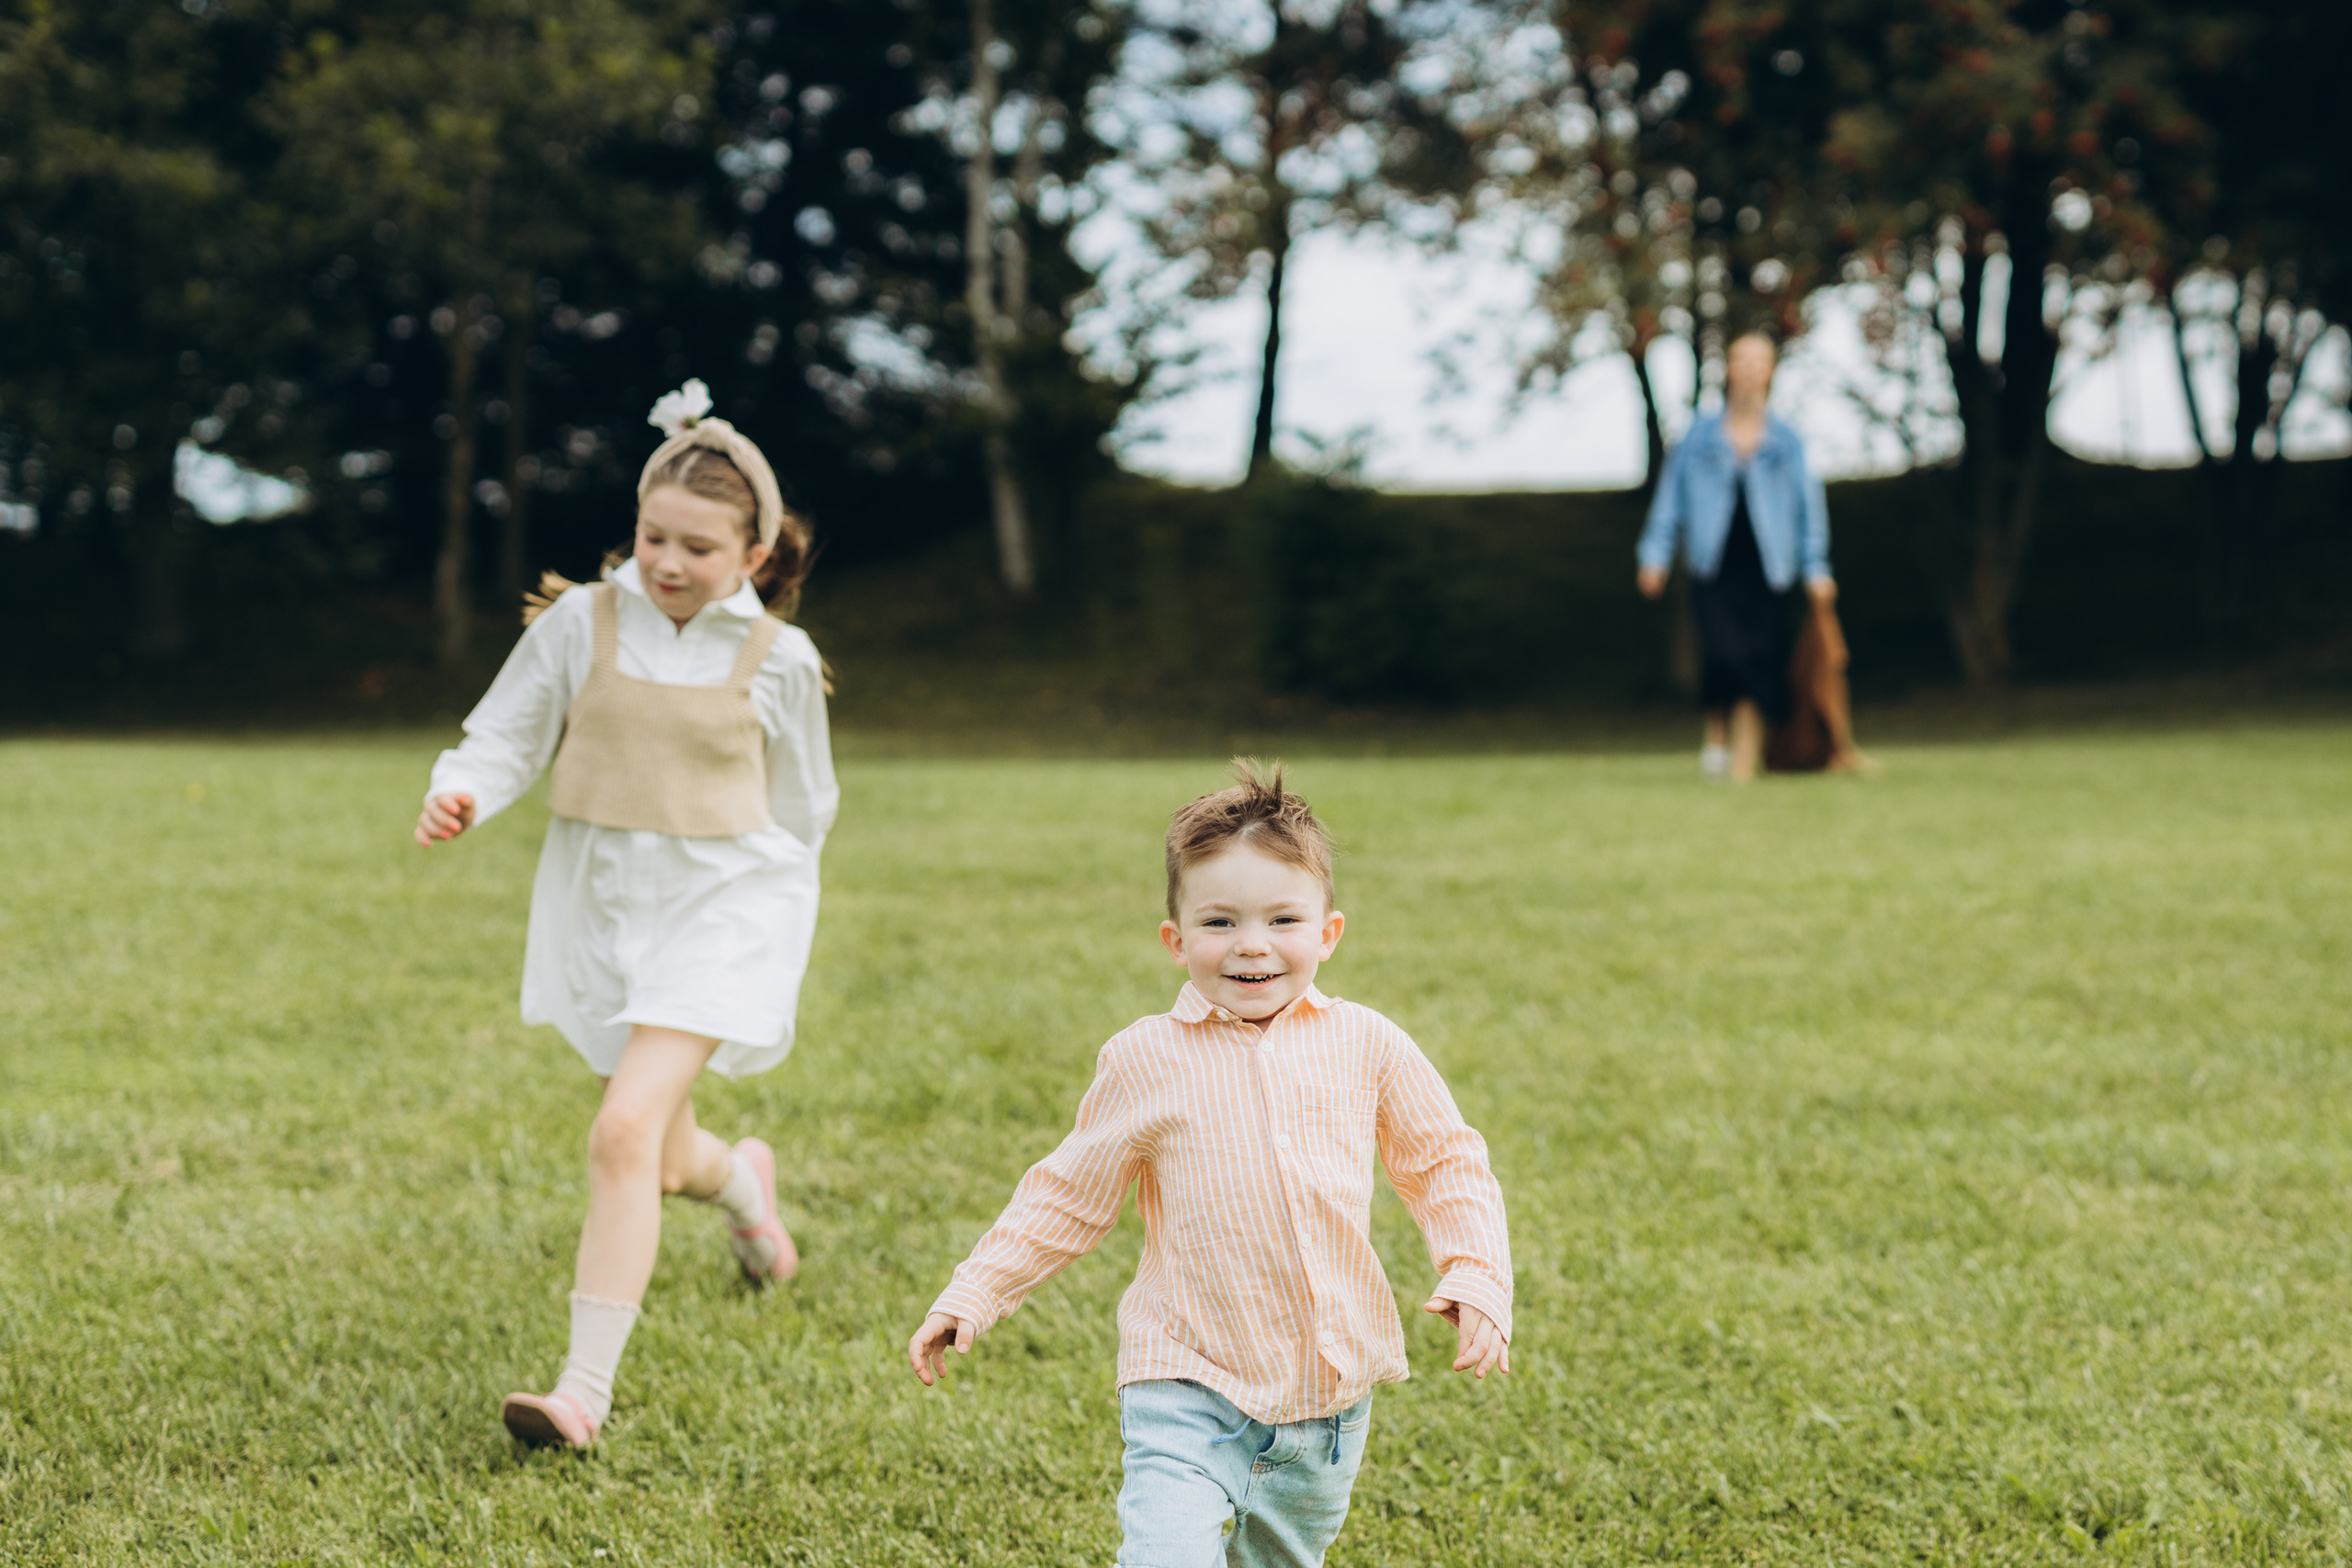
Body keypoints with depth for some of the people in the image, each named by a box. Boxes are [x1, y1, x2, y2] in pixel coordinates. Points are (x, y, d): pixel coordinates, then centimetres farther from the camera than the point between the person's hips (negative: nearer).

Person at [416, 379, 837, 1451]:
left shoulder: (778, 659, -4)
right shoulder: (581, 621, -4)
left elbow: (804, 808, 9)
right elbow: (504, 740, 2)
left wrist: (769, 904, 9)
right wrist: (460, 795, -18)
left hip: (721, 904, -3)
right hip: (599, 906, 3)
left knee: (626, 1132, -20)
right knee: (661, 1161, 17)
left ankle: (587, 1387, -19)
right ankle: (744, 1181, 55)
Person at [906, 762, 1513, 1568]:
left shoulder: (1366, 1047, -1)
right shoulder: (1145, 1063, -5)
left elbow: (1443, 1163, 9)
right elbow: (1067, 1198, 4)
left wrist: (1476, 1278, -6)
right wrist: (970, 1298, 1)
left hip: (1329, 1390, 3)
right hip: (1189, 1388, -3)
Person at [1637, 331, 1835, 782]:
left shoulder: (1785, 442, 10)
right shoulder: (1700, 435, 9)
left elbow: (1808, 504, 13)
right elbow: (1671, 495, 12)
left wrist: (1815, 569, 7)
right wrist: (1656, 555, 6)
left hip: (1765, 571, 1)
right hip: (1714, 567, -1)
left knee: (1758, 666, -4)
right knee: (1722, 650, -19)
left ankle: (1745, 764, 3)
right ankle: (1716, 735, 3)